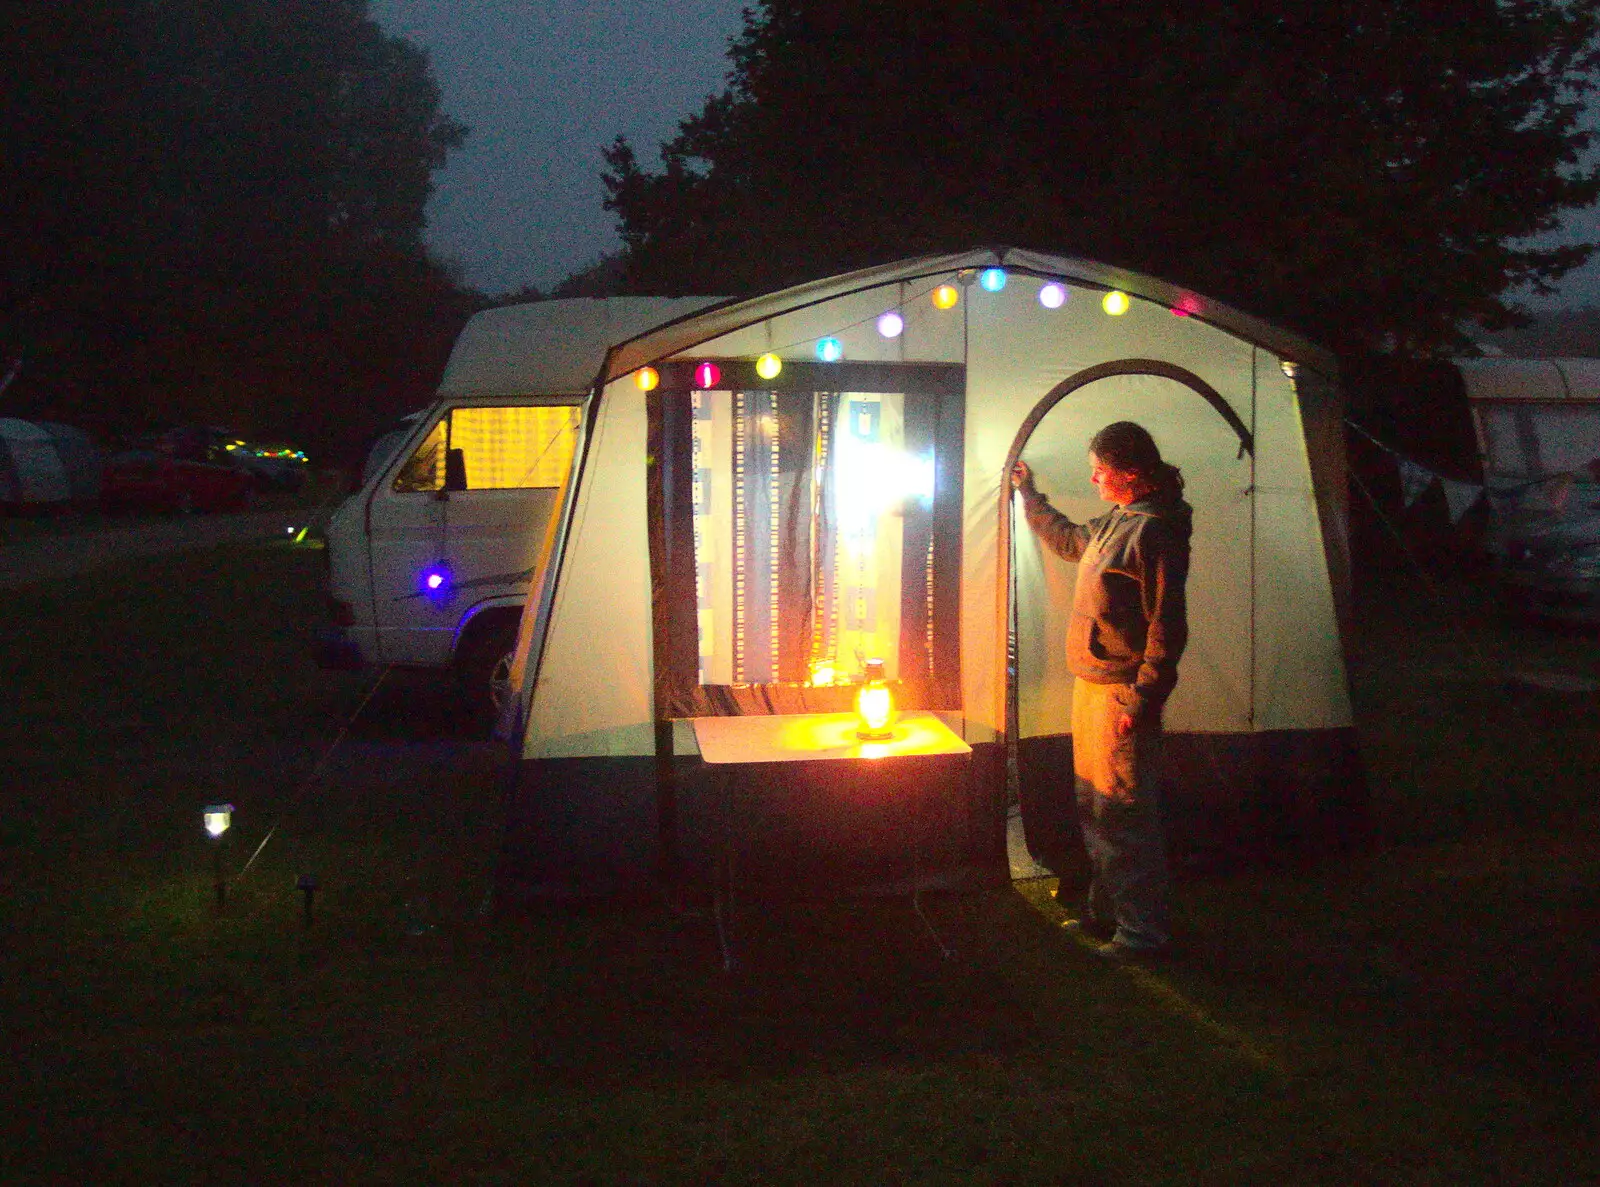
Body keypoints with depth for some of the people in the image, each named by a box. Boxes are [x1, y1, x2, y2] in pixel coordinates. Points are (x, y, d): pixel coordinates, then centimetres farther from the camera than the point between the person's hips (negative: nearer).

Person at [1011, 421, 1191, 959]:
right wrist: (1029, 496, 38)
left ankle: (1143, 929, 4)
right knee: (1095, 807, 18)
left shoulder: (1153, 531, -18)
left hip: (1121, 693, -10)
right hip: (1091, 686, 10)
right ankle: (1106, 910, 30)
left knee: (1124, 813, -5)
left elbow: (1166, 627, -21)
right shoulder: (1114, 523, 11)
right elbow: (1068, 539, 35)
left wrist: (1140, 700, -21)